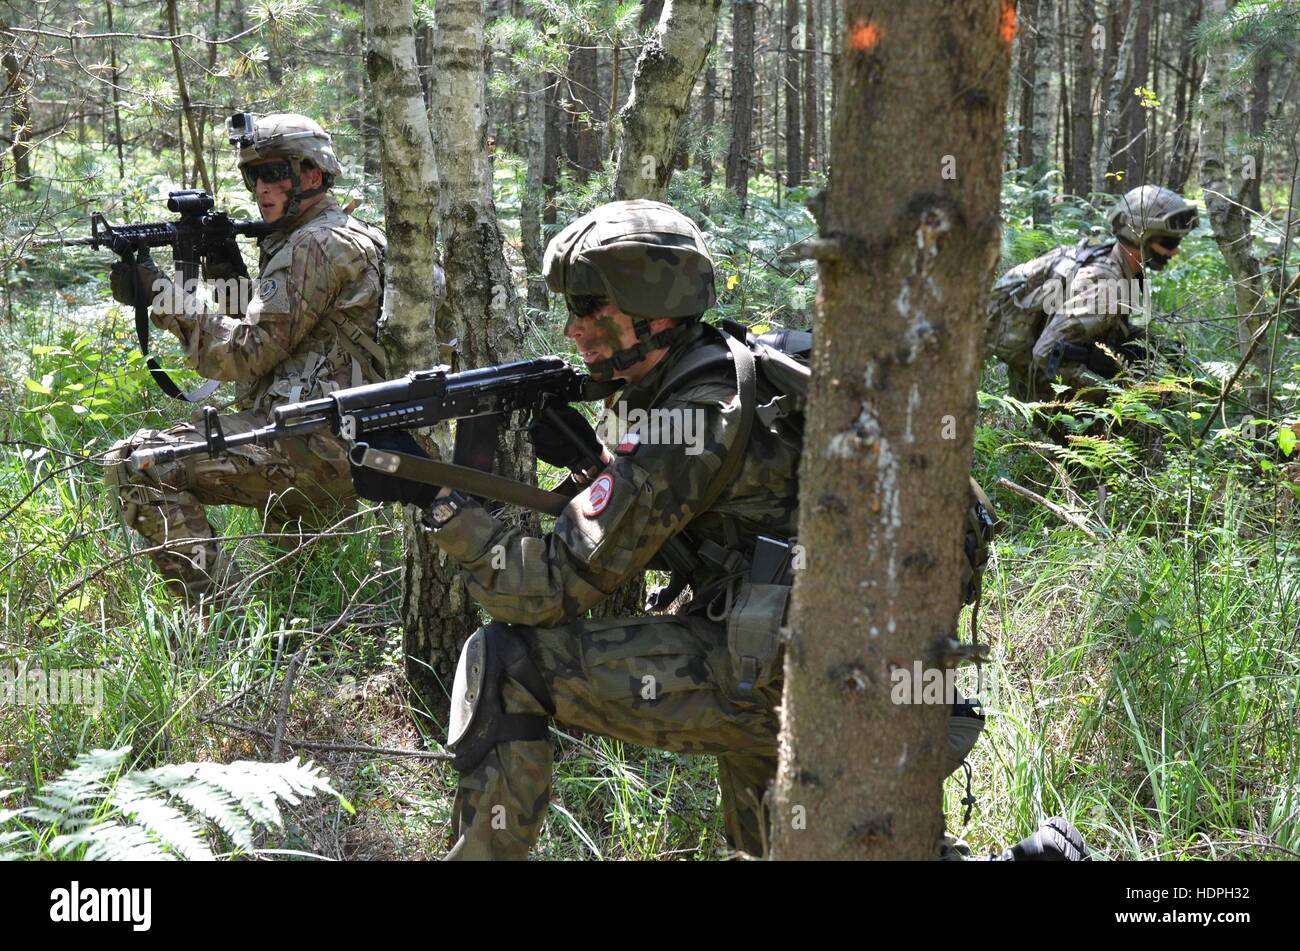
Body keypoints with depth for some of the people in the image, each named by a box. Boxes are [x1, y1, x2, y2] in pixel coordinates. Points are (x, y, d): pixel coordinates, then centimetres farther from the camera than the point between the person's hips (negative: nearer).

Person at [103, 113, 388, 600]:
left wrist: (162, 297, -9)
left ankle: (216, 606, -19)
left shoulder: (317, 245, -11)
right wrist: (232, 283, 10)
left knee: (136, 464, -16)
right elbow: (274, 340, 24)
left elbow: (248, 353, -15)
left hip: (313, 447, -11)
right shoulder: (348, 237, 21)